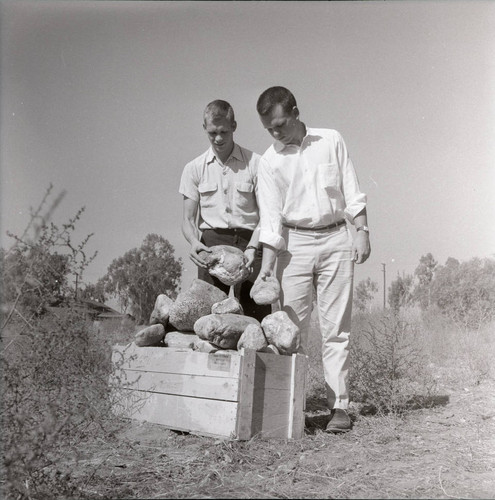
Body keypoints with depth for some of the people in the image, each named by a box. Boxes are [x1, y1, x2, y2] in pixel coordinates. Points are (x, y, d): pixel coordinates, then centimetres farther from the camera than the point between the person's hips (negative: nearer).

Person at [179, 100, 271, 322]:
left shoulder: (255, 163, 5)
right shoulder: (194, 168, 12)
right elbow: (188, 219, 10)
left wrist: (252, 248, -16)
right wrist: (194, 241, -12)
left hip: (248, 242, -1)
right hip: (211, 242, 2)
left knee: (257, 316, -9)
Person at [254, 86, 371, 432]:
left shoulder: (331, 141, 4)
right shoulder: (269, 161, 1)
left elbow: (353, 192, 7)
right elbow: (270, 216, -4)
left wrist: (363, 232, -2)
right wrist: (267, 264, -12)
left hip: (336, 239, 0)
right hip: (293, 242, 0)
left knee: (336, 328, 0)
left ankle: (340, 405, 5)